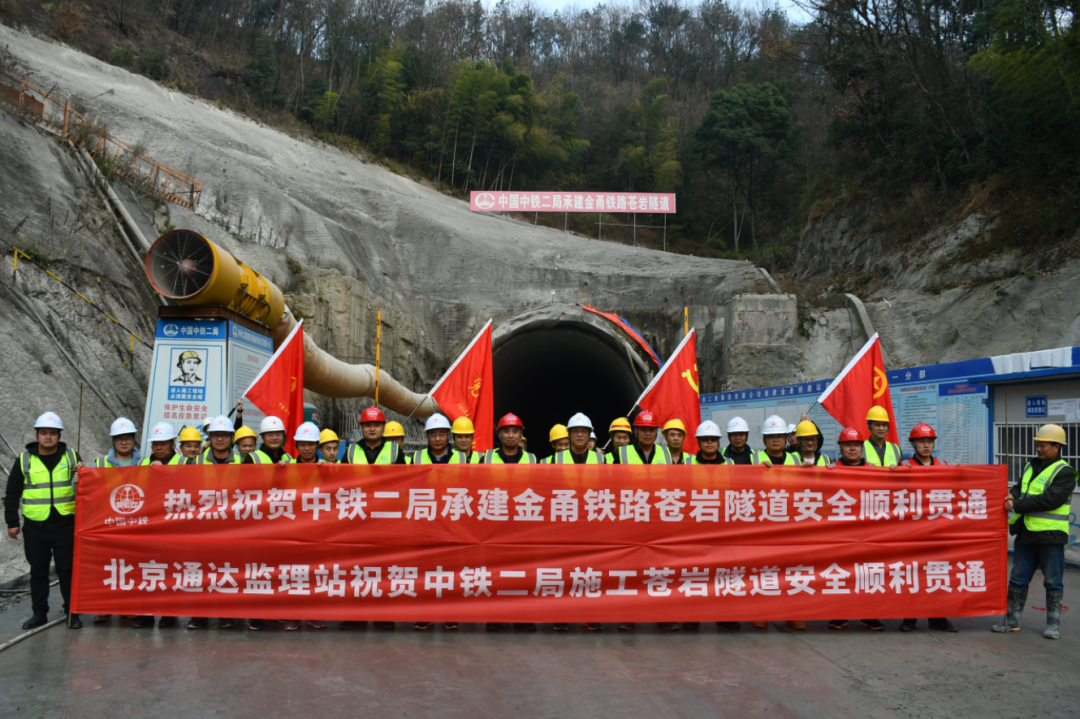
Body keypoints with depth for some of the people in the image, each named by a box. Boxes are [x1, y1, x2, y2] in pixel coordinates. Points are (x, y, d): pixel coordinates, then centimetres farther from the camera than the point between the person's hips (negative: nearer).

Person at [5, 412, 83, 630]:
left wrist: (81, 478, -11)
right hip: (35, 526, 1)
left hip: (65, 524, -1)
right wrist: (12, 522, 4)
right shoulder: (24, 460, 4)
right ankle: (39, 613, 21)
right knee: (38, 571, 10)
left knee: (67, 570, 3)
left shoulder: (71, 456, 5)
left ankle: (72, 612, 11)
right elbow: (12, 494, 8)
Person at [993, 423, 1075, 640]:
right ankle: (1012, 621, 18)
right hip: (1026, 533, 7)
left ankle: (1053, 624, 17)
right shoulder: (1030, 466, 14)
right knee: (1017, 579, 10)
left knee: (1053, 582, 6)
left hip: (1050, 535, -7)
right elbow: (1019, 487, 14)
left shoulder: (1064, 472, -9)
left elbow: (1051, 499, -20)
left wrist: (1018, 505, -20)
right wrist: (1012, 496, -10)